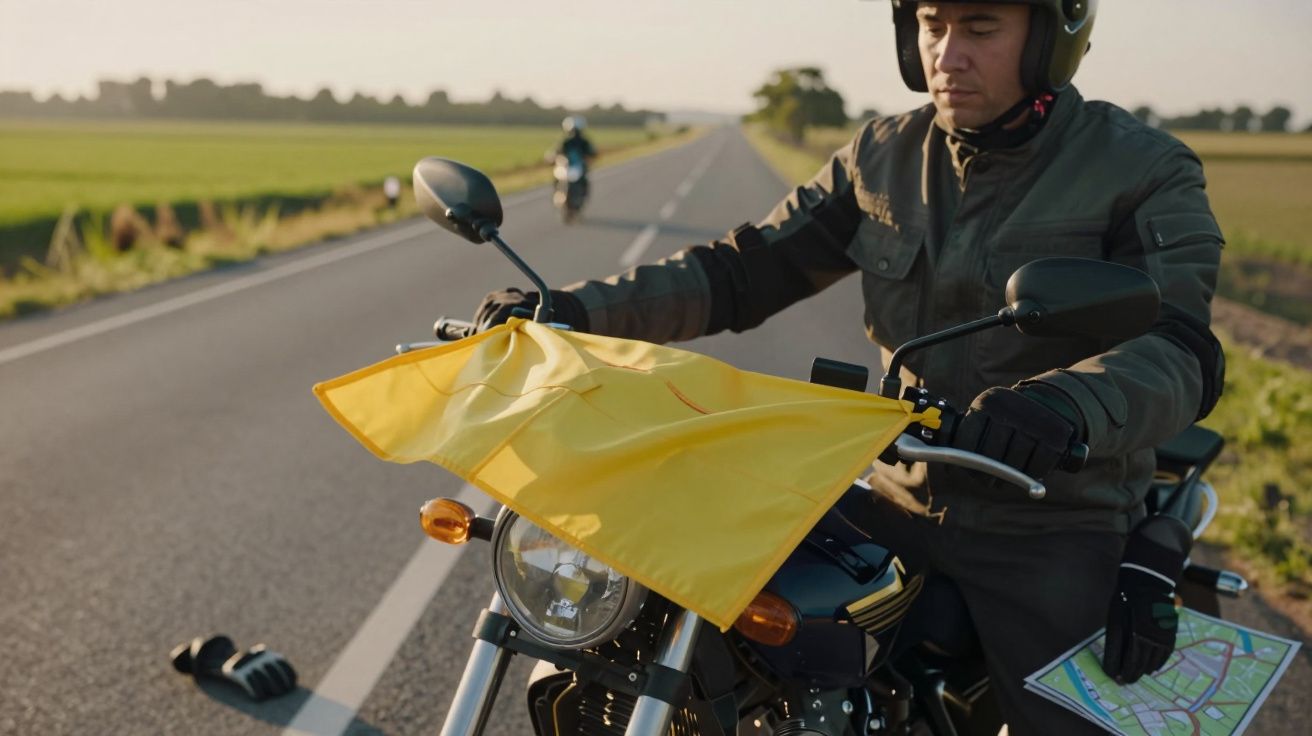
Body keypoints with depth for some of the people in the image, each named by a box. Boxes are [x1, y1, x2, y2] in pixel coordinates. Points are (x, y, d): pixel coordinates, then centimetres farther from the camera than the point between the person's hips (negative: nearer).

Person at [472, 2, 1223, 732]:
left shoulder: (1145, 170, -11)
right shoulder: (883, 156, 3)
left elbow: (1182, 352, -23)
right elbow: (744, 267, 0)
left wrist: (1069, 404, -47)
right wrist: (575, 309, -13)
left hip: (1055, 533, -3)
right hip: (901, 499, 4)